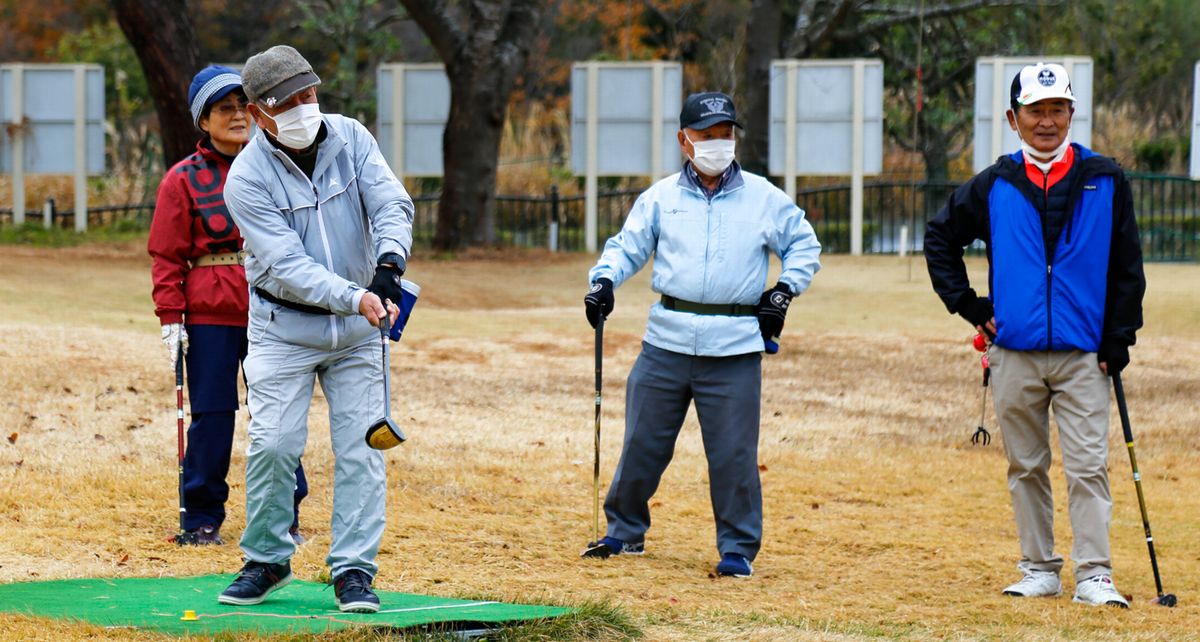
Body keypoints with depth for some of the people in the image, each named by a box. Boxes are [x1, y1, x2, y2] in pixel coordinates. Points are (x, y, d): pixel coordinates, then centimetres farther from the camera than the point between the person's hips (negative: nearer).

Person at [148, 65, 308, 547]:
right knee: (211, 415, 0)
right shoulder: (184, 179, 3)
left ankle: (284, 518, 11)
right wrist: (171, 319, -6)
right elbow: (167, 256, 1)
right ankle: (202, 519, 9)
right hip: (210, 315, -2)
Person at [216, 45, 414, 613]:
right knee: (274, 443, -9)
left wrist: (389, 263, -39)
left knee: (360, 445, -1)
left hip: (357, 328, 3)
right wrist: (355, 298, -38)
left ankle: (353, 569, 5)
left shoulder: (350, 137, -7)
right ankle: (266, 560, 10)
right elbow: (287, 266, -25)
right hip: (283, 326, -3)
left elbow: (391, 203, -18)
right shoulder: (248, 178, -18)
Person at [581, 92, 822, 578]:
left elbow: (804, 245, 16)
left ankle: (737, 549, 8)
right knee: (642, 442, 7)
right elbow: (628, 246, 9)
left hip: (734, 348, -2)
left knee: (733, 452, -3)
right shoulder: (661, 197, 8)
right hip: (667, 341, 2)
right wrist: (604, 280, -9)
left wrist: (784, 289, 2)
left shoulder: (764, 198, 6)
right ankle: (625, 531, 23)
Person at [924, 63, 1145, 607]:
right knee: (1026, 467, 8)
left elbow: (1127, 267, 6)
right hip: (1015, 353, 2)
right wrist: (965, 302, 7)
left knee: (1087, 466, -8)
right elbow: (940, 237, 17)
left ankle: (1094, 576, -8)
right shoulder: (995, 186, 6)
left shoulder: (1104, 181, 4)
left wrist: (1119, 338, 0)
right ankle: (1039, 569, 16)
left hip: (1083, 353, -2)